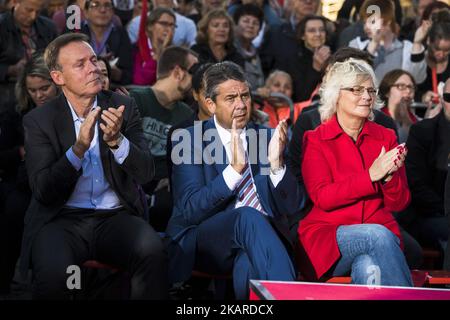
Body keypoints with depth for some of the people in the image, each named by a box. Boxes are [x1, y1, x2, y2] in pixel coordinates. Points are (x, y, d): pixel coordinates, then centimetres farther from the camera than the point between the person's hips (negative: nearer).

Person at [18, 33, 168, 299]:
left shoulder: (123, 107, 6)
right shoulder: (39, 120, 1)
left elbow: (146, 173, -2)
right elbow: (43, 191, -9)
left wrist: (117, 141, -22)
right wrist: (79, 148, -23)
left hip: (116, 216, 1)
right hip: (62, 219, -1)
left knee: (153, 252, -31)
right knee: (53, 269, -33)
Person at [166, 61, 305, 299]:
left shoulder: (265, 137, 13)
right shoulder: (189, 140, 2)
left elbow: (291, 206, 7)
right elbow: (190, 210, -10)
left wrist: (276, 163, -13)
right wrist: (234, 169, -22)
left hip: (262, 236, 2)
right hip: (205, 241, -2)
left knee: (249, 265, -37)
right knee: (248, 217, -35)